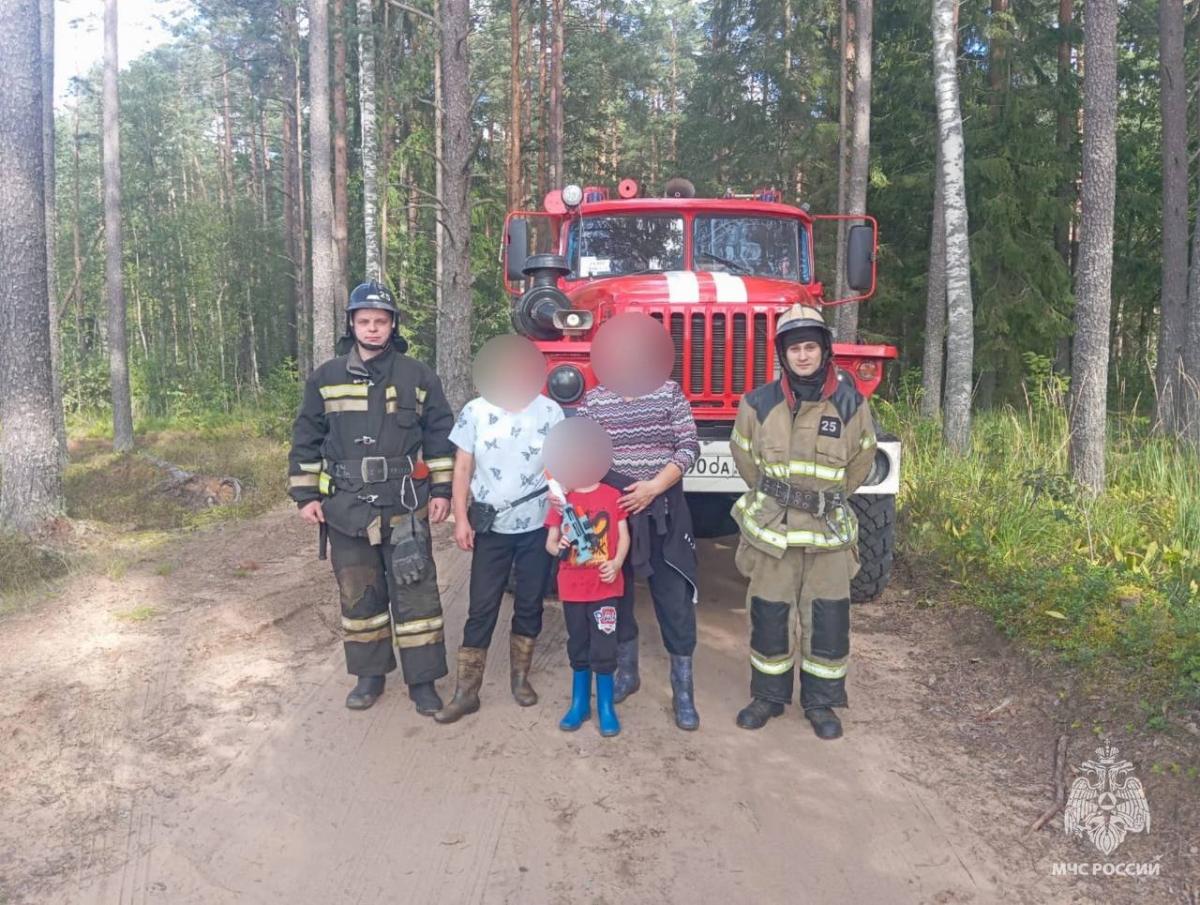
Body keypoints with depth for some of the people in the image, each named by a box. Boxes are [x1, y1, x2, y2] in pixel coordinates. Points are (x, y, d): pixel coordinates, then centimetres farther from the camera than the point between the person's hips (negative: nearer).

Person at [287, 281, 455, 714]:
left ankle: (422, 679, 13)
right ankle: (369, 674, 27)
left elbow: (440, 434, 6)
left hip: (405, 507, -1)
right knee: (358, 594, 11)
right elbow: (306, 439, 10)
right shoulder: (326, 378, 6)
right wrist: (305, 494, 5)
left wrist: (442, 490, 2)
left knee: (415, 592, 1)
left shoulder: (418, 376, 3)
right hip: (346, 509, 2)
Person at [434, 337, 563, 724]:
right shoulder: (475, 411, -2)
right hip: (491, 528, 0)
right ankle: (466, 691, 11)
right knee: (481, 609, 3)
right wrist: (461, 519, -6)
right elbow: (462, 468, 0)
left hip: (537, 528, 1)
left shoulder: (550, 412, -2)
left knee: (529, 605, 11)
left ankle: (520, 676, 29)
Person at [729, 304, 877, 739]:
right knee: (769, 613, 8)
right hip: (771, 526, 0)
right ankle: (768, 695, 25)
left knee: (828, 617, 5)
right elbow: (744, 455, 12)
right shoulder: (759, 403, -3)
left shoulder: (850, 402, -3)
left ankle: (821, 701, 22)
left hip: (830, 528, 0)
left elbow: (861, 457, 12)